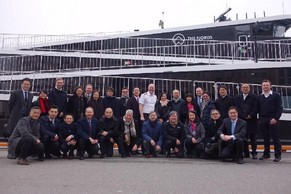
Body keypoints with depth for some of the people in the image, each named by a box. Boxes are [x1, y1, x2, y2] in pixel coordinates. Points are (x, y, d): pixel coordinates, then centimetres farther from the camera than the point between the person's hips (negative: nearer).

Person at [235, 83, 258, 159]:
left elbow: (255, 108, -4)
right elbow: (237, 108, 4)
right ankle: (246, 153, 12)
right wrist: (243, 116, -7)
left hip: (251, 120, -2)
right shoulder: (237, 98, 13)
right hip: (242, 120, 3)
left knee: (253, 137, 1)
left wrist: (250, 115, -12)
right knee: (244, 137, 4)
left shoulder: (254, 97, 4)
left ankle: (254, 153, 7)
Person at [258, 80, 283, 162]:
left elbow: (279, 108, -5)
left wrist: (275, 118, -15)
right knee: (265, 138, 7)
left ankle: (278, 155, 5)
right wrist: (260, 119, 8)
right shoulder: (260, 97, 14)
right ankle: (266, 154, 16)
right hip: (263, 120, 4)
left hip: (273, 120, -4)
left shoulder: (276, 95, 1)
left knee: (275, 137, -1)